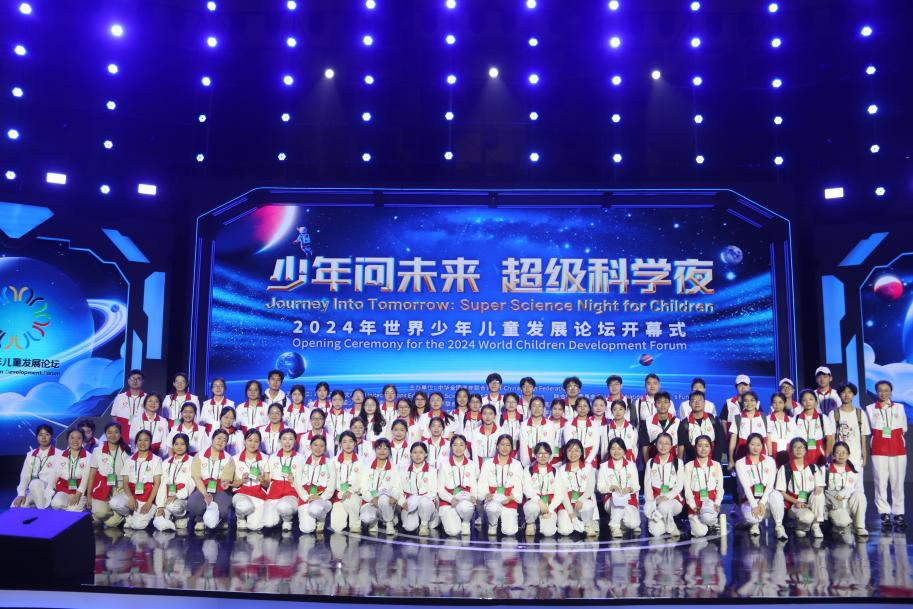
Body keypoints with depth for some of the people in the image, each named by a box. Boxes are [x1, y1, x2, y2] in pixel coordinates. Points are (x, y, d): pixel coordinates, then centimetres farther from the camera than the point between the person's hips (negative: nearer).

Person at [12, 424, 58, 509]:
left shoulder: (57, 454, -1)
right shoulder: (30, 455, 15)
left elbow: (54, 476, -9)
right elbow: (25, 475, 7)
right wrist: (21, 494, -8)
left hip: (48, 491, -4)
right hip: (31, 491, 4)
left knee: (35, 483, -35)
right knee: (16, 506, -24)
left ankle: (43, 511, -21)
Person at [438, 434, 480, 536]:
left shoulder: (471, 464, 10)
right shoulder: (444, 464, 4)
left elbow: (474, 485, 5)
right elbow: (440, 488, 0)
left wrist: (473, 496, -19)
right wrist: (451, 499, -19)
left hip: (465, 499, 1)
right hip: (448, 501, -1)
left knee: (465, 506, -38)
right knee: (453, 531, -25)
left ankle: (466, 523, -3)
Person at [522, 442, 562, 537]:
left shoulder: (555, 472, 10)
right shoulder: (528, 470, 5)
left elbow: (559, 494, 2)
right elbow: (527, 489, -10)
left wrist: (550, 509, -11)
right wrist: (539, 501, -26)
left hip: (550, 507, 0)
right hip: (534, 502, 0)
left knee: (548, 532, -24)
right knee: (532, 507, -37)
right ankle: (530, 524, -4)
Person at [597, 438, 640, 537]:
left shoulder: (631, 465, 6)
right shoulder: (604, 467, 1)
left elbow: (636, 485, 2)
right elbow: (600, 487, -1)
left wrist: (630, 489, -20)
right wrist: (611, 487, -21)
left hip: (629, 499, 1)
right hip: (611, 499, -1)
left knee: (633, 524, -21)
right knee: (617, 497, -37)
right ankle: (614, 526, -19)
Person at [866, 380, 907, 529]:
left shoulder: (899, 407, 9)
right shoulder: (870, 408, 6)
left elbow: (903, 429, 12)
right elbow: (873, 429, 9)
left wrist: (893, 438, 3)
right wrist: (882, 438, 0)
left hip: (898, 449, 1)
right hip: (879, 449, -1)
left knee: (898, 482, -1)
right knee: (881, 482, -3)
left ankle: (898, 513, 6)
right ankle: (884, 513, 2)